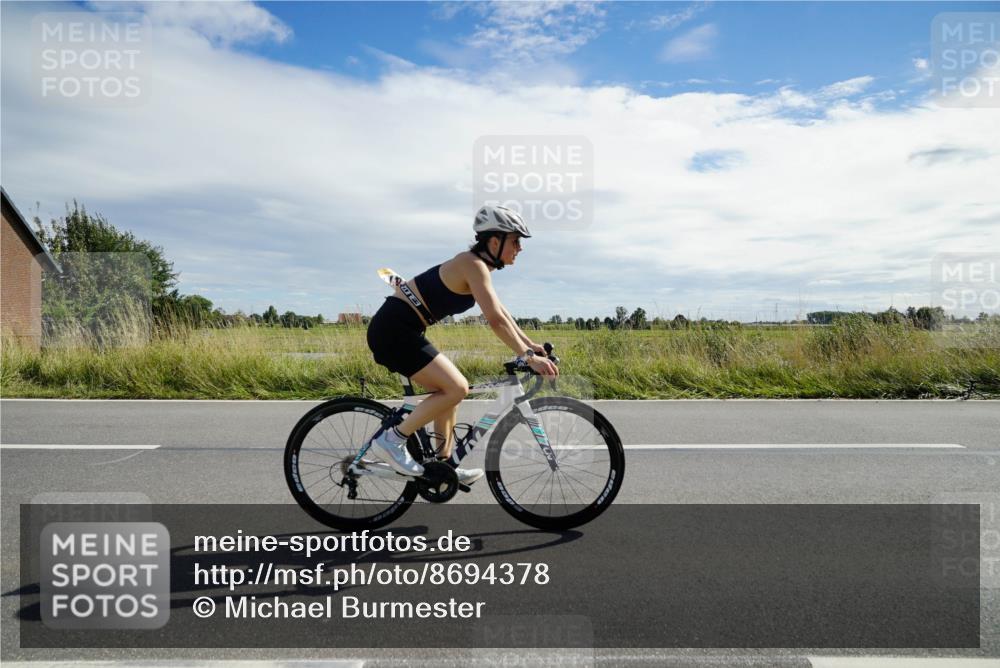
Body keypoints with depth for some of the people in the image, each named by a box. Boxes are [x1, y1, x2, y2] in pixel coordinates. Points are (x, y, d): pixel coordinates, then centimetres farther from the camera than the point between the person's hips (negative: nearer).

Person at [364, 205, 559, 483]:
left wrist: (531, 344, 19)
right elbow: (496, 320, -24)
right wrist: (528, 356, -21)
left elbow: (500, 313, 22)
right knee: (456, 388, -13)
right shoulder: (473, 265, -15)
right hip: (394, 329, -10)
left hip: (399, 329, 10)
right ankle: (391, 439, -5)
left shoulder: (477, 264, 15)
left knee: (450, 388, 14)